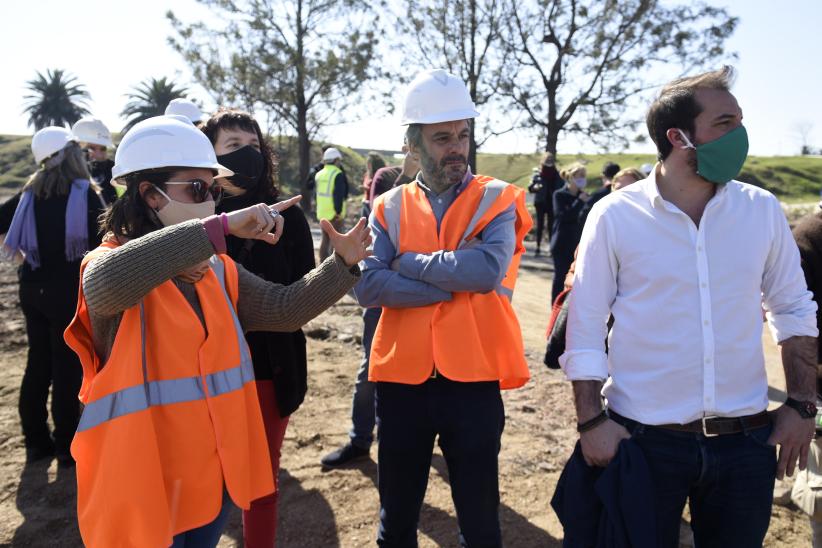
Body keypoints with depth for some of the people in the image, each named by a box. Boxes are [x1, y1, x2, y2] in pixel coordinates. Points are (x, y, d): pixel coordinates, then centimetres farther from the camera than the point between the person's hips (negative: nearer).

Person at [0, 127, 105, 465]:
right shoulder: (85, 194, -11)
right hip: (69, 289, -5)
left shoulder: (30, 193, 3)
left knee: (38, 362, 15)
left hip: (33, 288, 5)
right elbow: (103, 243, -15)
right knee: (67, 366, 3)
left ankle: (36, 440, 25)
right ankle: (67, 445, 11)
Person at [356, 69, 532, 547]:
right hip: (402, 377, 2)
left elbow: (488, 269, -20)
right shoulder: (390, 207, 4)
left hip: (475, 378, -2)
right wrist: (455, 278, -15)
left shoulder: (496, 200, -1)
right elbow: (368, 286, -11)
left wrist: (410, 262, -11)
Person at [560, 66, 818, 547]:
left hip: (746, 439, 3)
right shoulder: (615, 216, -10)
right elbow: (586, 327, -7)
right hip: (643, 439, -3)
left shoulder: (763, 210, 0)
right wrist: (592, 421, -10)